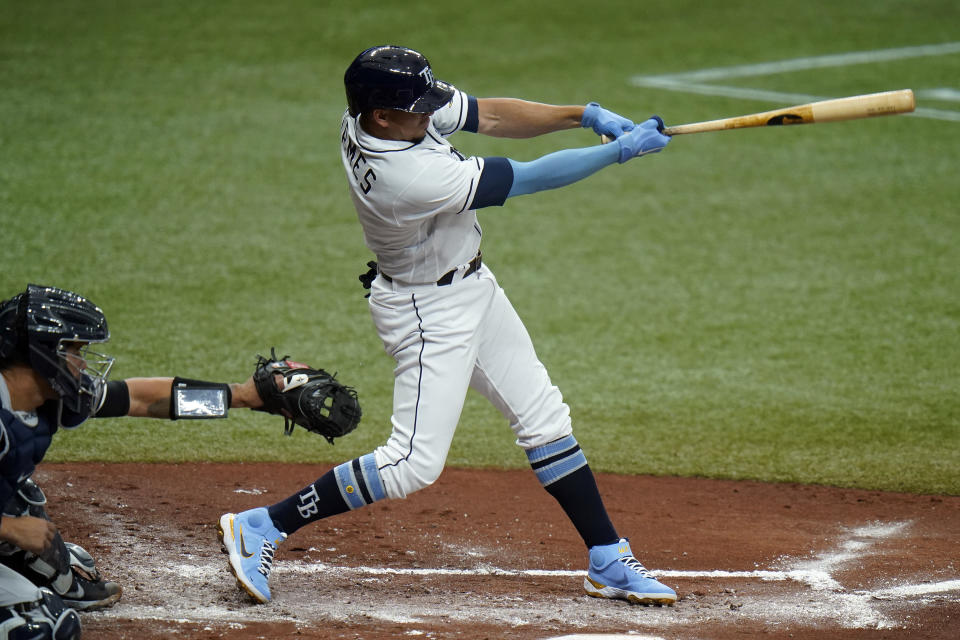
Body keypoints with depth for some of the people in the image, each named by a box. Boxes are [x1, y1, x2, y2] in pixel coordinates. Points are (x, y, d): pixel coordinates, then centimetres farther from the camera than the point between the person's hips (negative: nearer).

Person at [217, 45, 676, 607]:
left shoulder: (380, 111, -12)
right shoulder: (411, 178, -36)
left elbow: (490, 117, -3)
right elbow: (530, 179, -28)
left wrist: (586, 114, -14)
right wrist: (622, 151, -20)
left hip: (471, 285, 10)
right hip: (429, 311, -10)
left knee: (545, 416, 12)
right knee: (415, 463, -8)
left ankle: (608, 562, 20)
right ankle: (264, 527, 1)